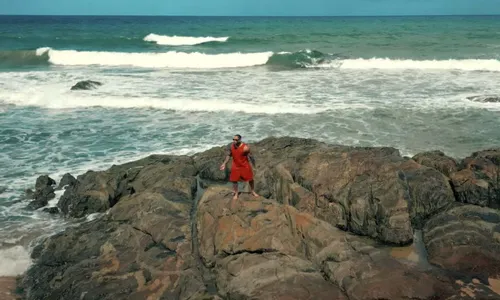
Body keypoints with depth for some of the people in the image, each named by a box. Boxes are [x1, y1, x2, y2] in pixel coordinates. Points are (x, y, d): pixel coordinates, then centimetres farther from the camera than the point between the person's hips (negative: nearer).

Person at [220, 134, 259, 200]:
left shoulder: (245, 148, -25)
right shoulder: (231, 146, -10)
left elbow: (249, 156, -13)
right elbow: (228, 155, 2)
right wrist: (224, 163, -2)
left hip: (245, 166, -2)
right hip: (235, 166, 3)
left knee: (250, 179, 13)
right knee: (234, 180, 9)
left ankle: (252, 191, 38)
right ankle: (235, 194, 30)